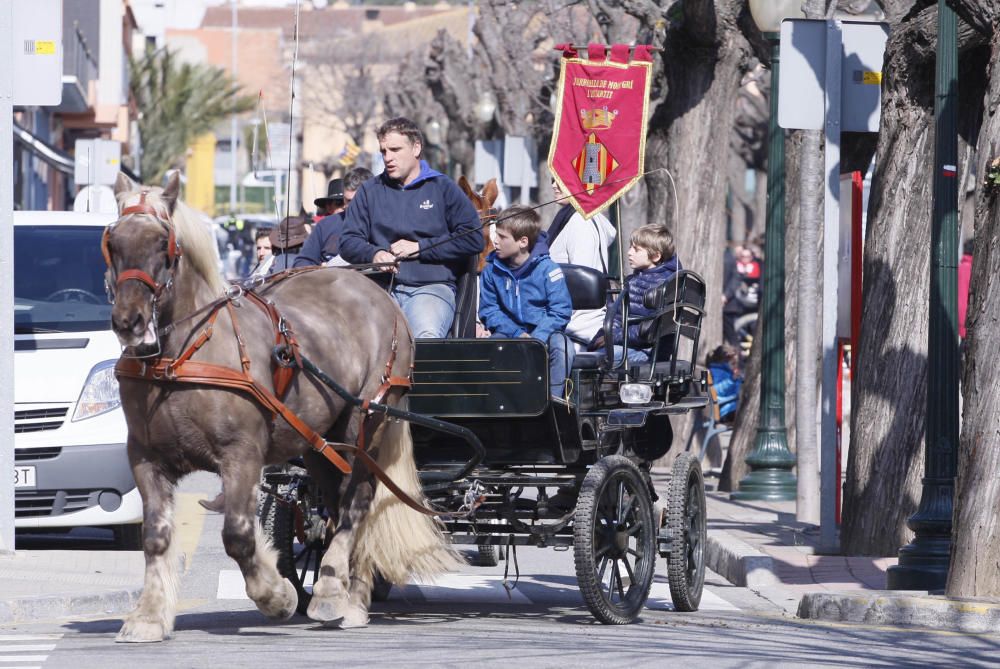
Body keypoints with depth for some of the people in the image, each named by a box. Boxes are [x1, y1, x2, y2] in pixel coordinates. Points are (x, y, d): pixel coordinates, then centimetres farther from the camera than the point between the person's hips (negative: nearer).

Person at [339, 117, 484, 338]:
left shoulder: (443, 189, 10)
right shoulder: (370, 191, 18)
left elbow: (473, 240, 1)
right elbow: (348, 242, 13)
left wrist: (419, 247, -5)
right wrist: (373, 254, -9)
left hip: (432, 287, -2)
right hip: (381, 287, 2)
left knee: (427, 335, -35)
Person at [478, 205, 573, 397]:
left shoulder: (546, 269, -10)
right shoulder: (492, 270, 0)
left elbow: (560, 312, -11)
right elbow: (489, 311, 3)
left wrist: (535, 339, -24)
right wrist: (518, 335, -14)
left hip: (544, 331, -2)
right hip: (509, 331, 2)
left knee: (561, 346, -35)